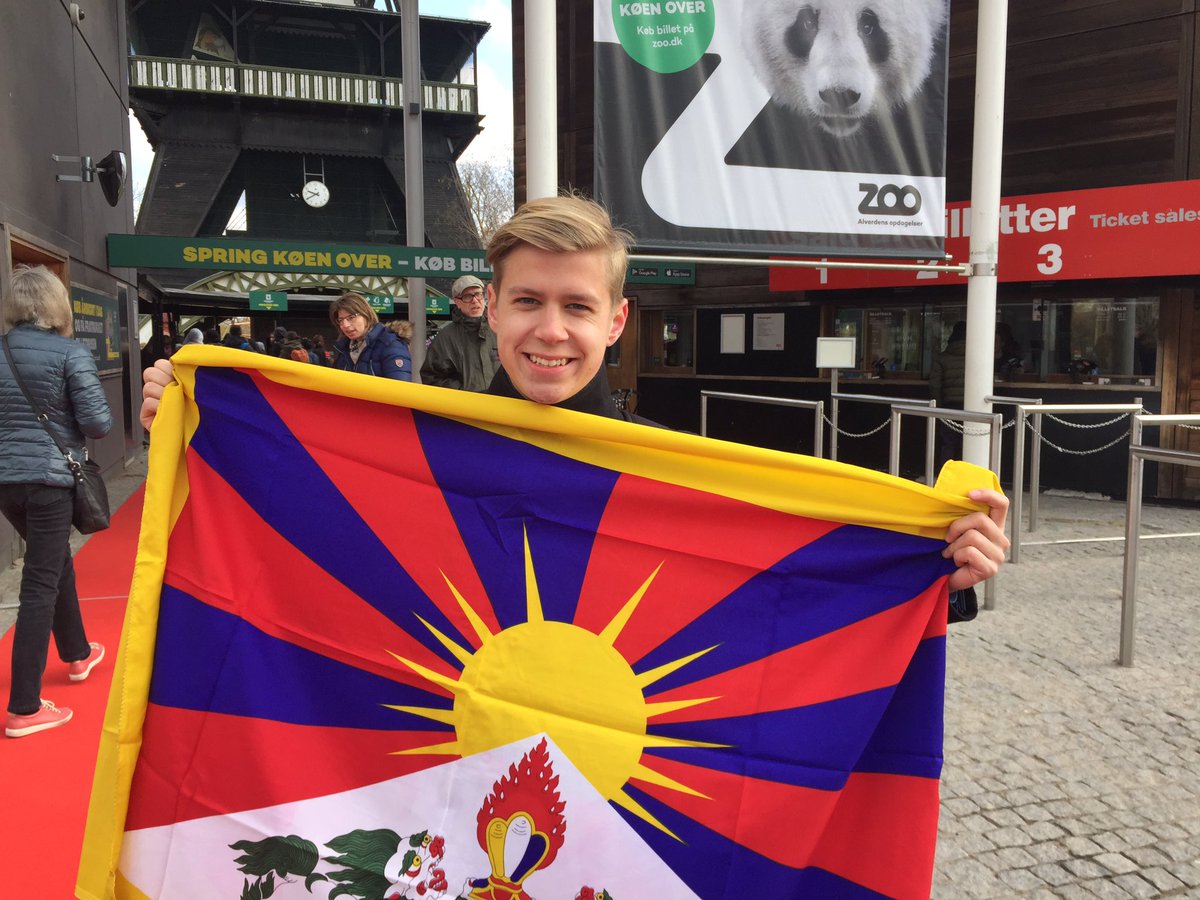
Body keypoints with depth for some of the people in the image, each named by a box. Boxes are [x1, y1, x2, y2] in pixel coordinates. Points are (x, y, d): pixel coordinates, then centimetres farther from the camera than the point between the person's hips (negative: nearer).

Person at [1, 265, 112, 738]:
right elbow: (98, 423, -14)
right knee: (40, 584, -2)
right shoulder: (71, 353, -11)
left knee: (58, 563, 24)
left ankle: (77, 654, 42)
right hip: (50, 478, -6)